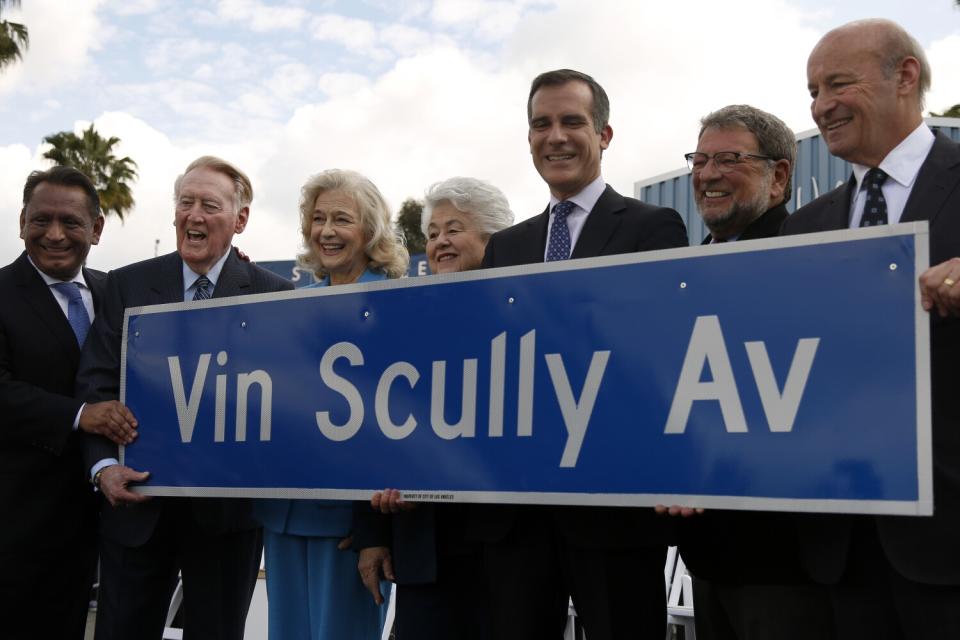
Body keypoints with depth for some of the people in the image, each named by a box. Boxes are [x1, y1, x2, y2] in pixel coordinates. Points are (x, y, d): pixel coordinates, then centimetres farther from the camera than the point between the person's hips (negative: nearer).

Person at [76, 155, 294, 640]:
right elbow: (96, 383, 1)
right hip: (136, 499, 2)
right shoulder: (127, 286, 4)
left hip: (226, 508, -1)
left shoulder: (274, 295, -1)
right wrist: (104, 465, -13)